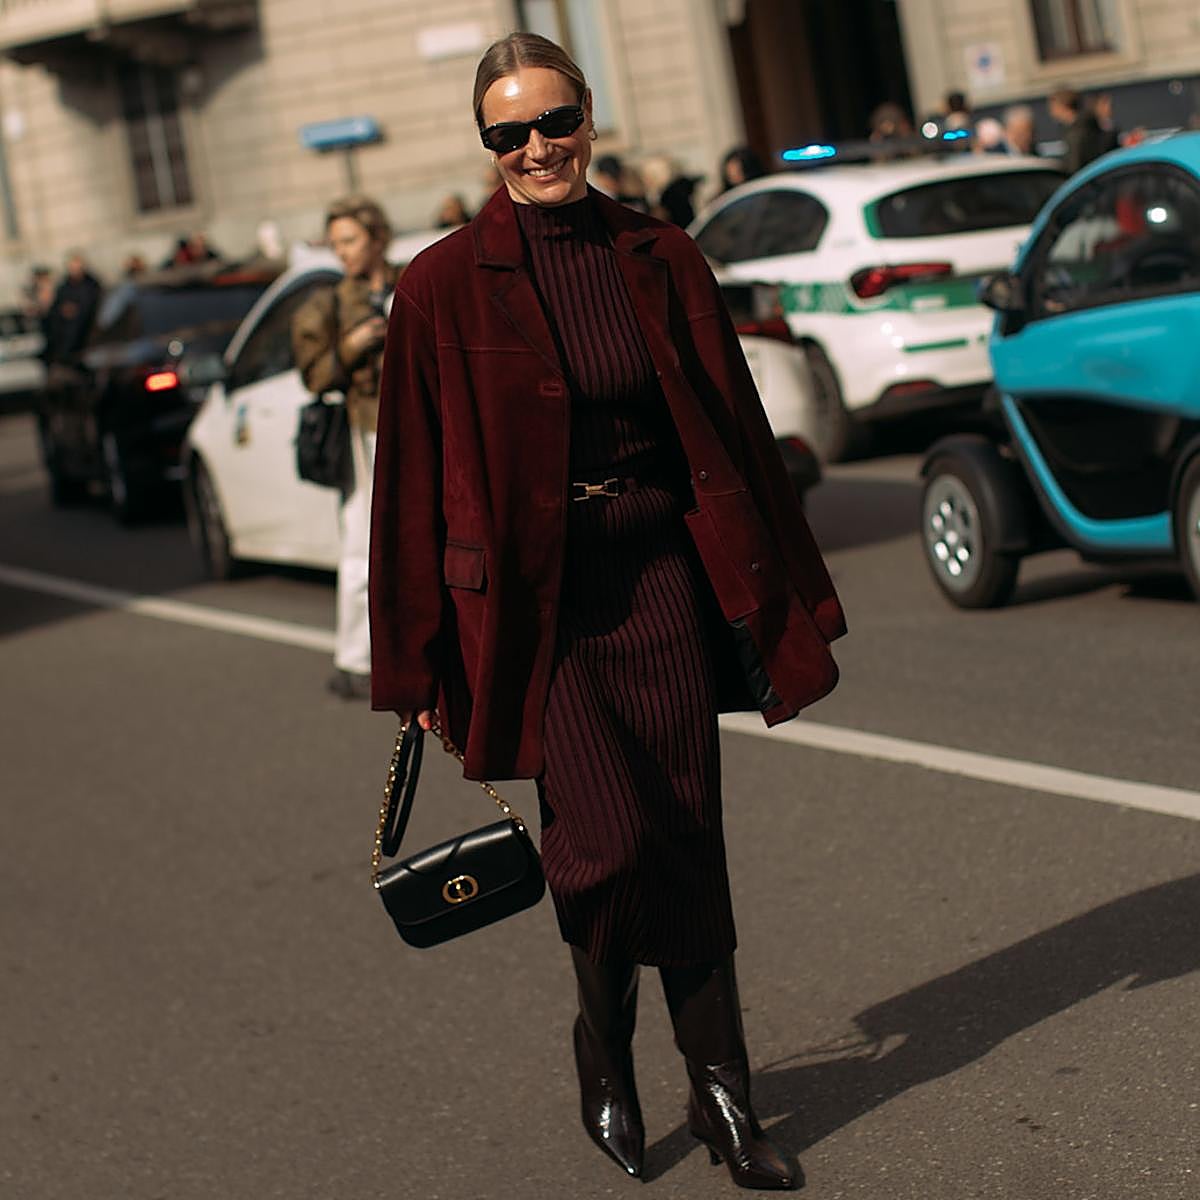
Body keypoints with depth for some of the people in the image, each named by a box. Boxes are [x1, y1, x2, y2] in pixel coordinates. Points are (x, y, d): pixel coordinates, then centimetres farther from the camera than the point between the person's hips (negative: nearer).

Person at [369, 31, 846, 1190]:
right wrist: (420, 661, -1)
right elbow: (416, 481, -1)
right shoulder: (445, 287, -3)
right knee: (608, 838, -11)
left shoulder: (659, 259, 5)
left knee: (686, 836, 4)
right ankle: (604, 1060, 17)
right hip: (536, 597, -3)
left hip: (662, 579, 3)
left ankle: (721, 1094, 17)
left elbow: (735, 429, 10)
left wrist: (782, 595, 11)